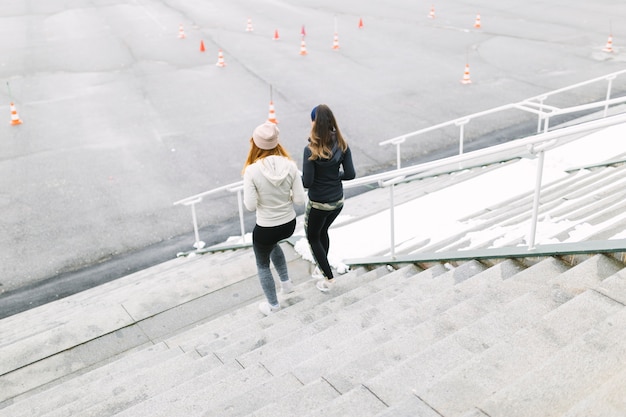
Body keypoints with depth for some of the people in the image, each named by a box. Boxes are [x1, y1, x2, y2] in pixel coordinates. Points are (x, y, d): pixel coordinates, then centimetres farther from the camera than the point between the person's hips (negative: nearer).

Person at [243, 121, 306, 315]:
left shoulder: (252, 170, -23)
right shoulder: (289, 165, -14)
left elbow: (250, 205, -18)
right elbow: (300, 199, -10)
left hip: (265, 228, -4)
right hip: (289, 224, 4)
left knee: (262, 264, 25)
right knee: (272, 244, 39)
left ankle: (273, 305, 41)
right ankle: (286, 282, 48)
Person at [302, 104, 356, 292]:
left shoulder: (311, 150, -24)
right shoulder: (342, 145, -9)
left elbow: (307, 182, -22)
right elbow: (350, 174, -6)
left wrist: (299, 177, -1)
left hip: (319, 204, -5)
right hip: (338, 201, 6)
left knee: (313, 237, 19)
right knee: (323, 232, 29)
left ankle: (328, 278, 21)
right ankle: (323, 268, 45)